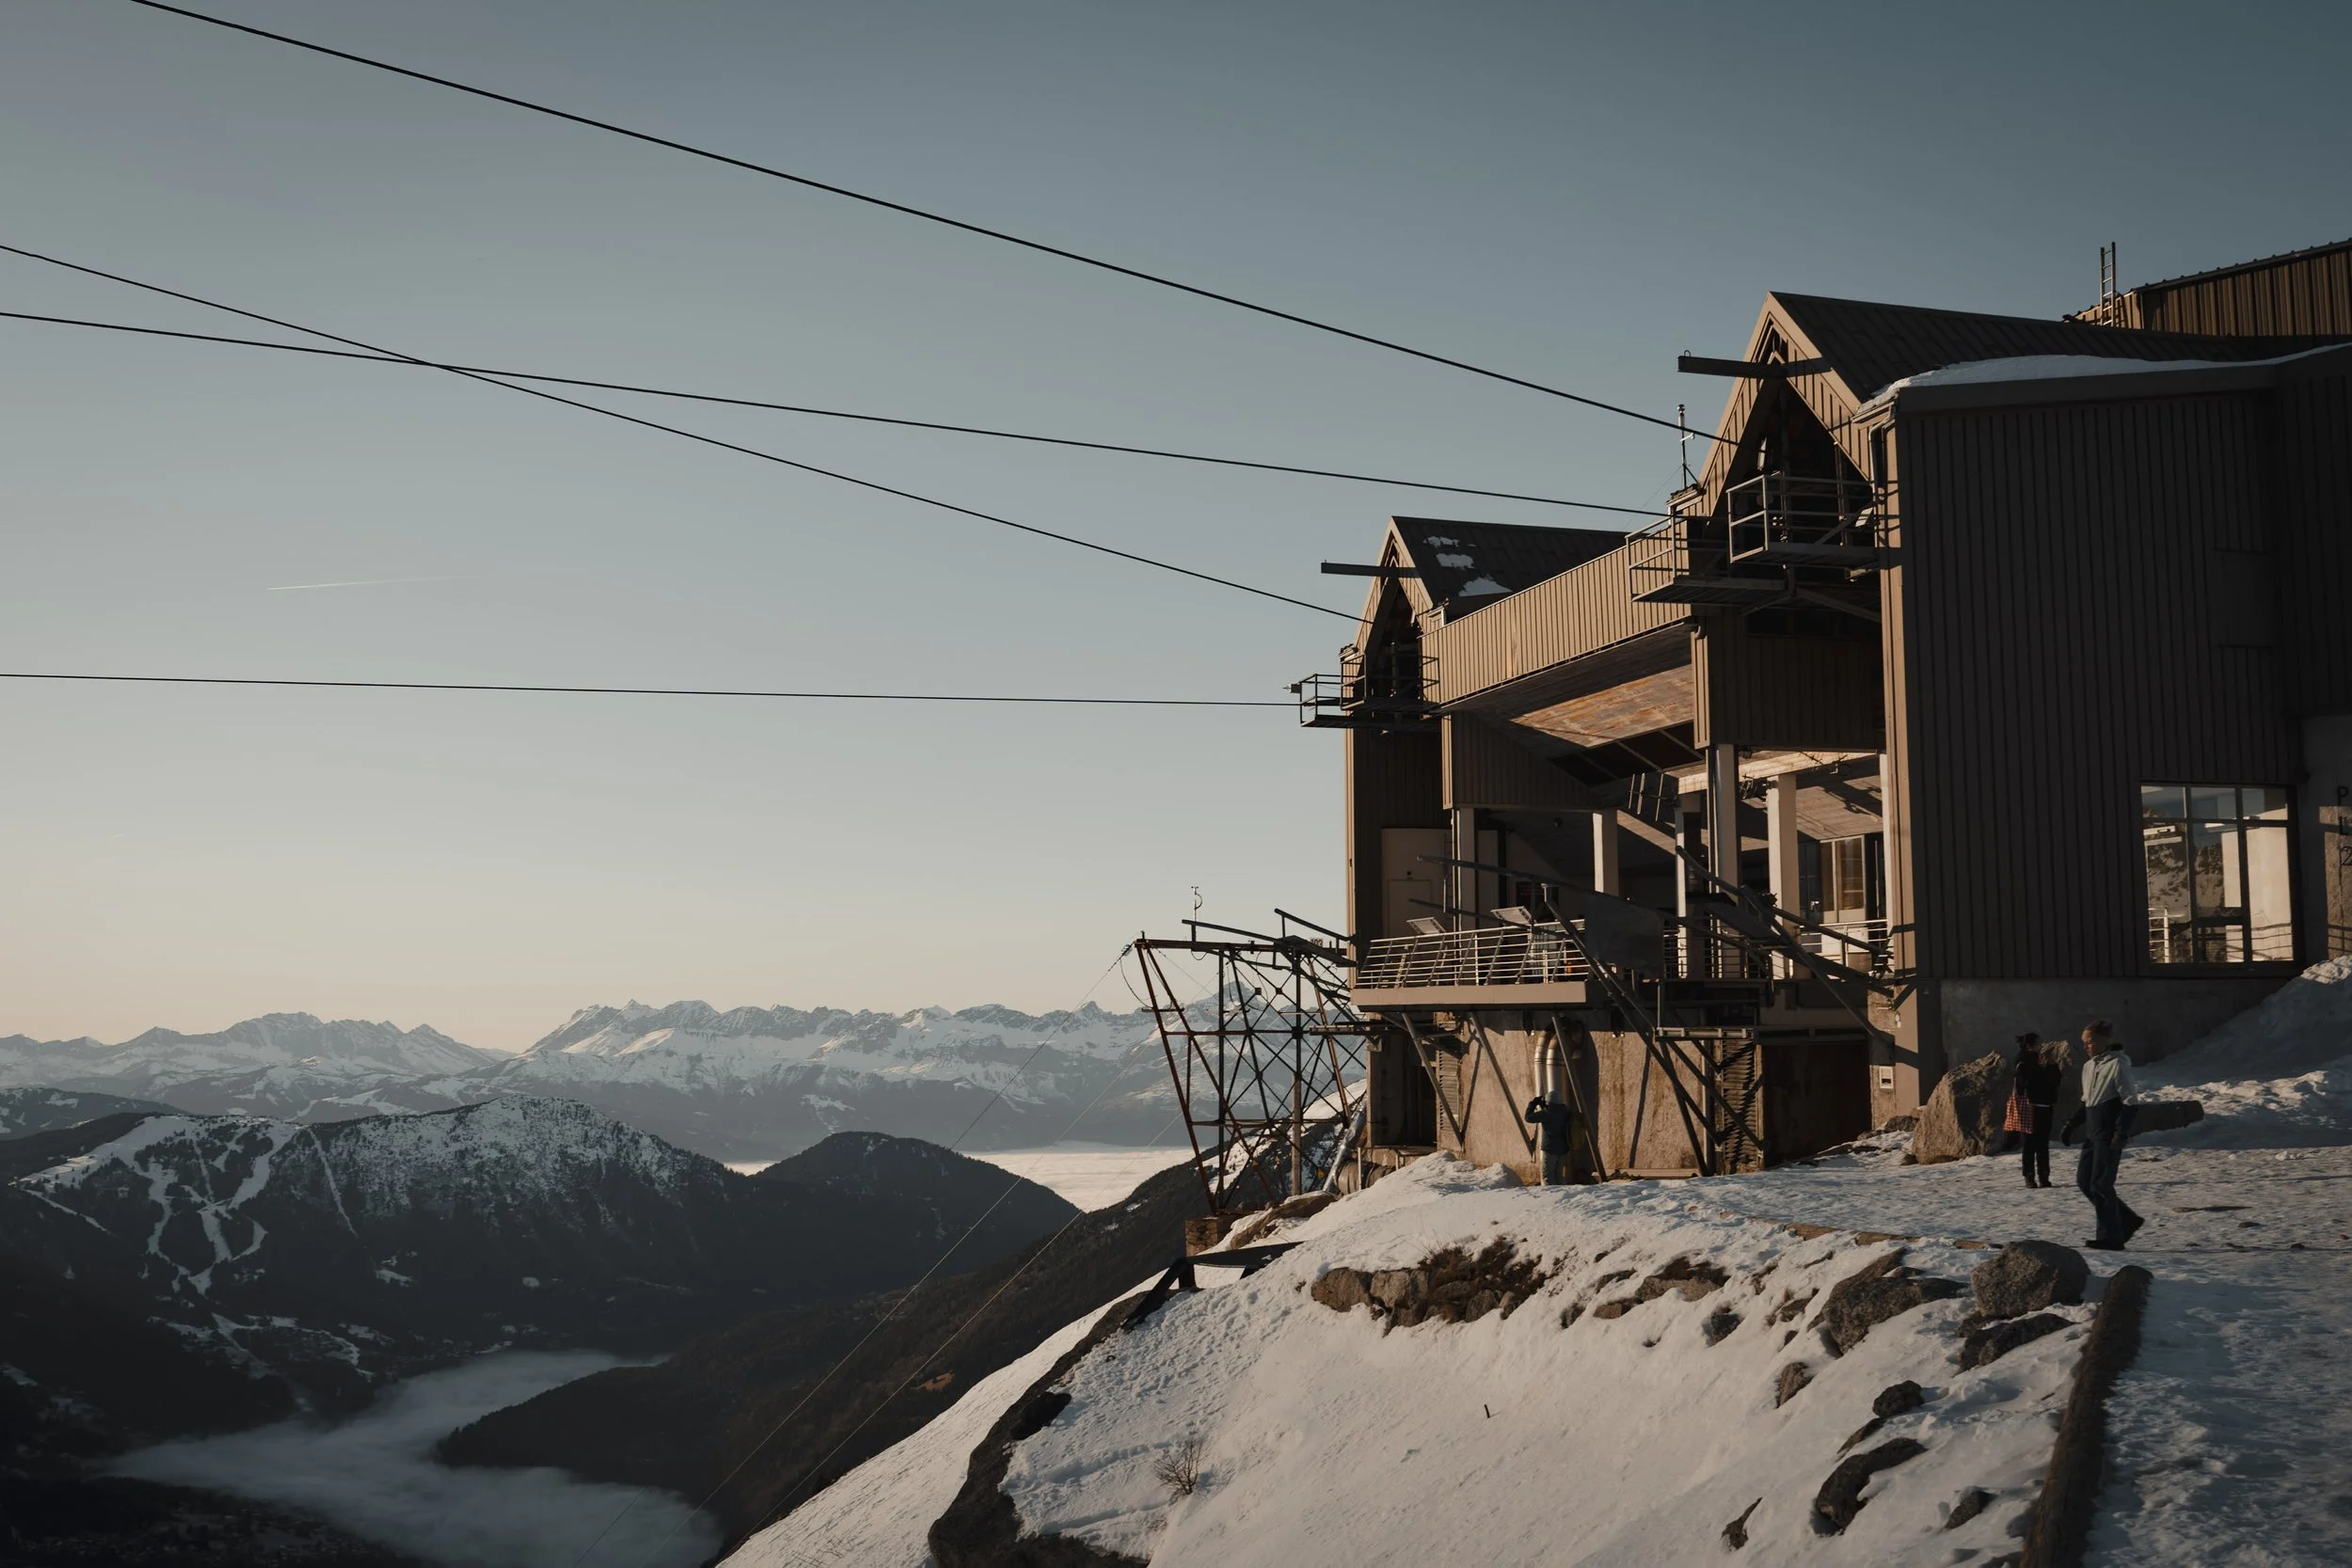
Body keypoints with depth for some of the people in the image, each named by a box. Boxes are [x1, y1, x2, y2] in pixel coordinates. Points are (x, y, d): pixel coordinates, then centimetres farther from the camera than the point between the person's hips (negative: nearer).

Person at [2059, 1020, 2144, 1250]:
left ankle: (2111, 1237, -1)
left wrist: (2121, 1133, -21)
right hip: (2093, 1133, 9)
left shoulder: (2118, 1064, -11)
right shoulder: (2089, 1066, 15)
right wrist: (2071, 1125, 17)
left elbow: (2129, 1102, -14)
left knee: (2100, 1184, -9)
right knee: (2084, 1180, 9)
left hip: (2109, 1134, -9)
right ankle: (2127, 1221, 18)